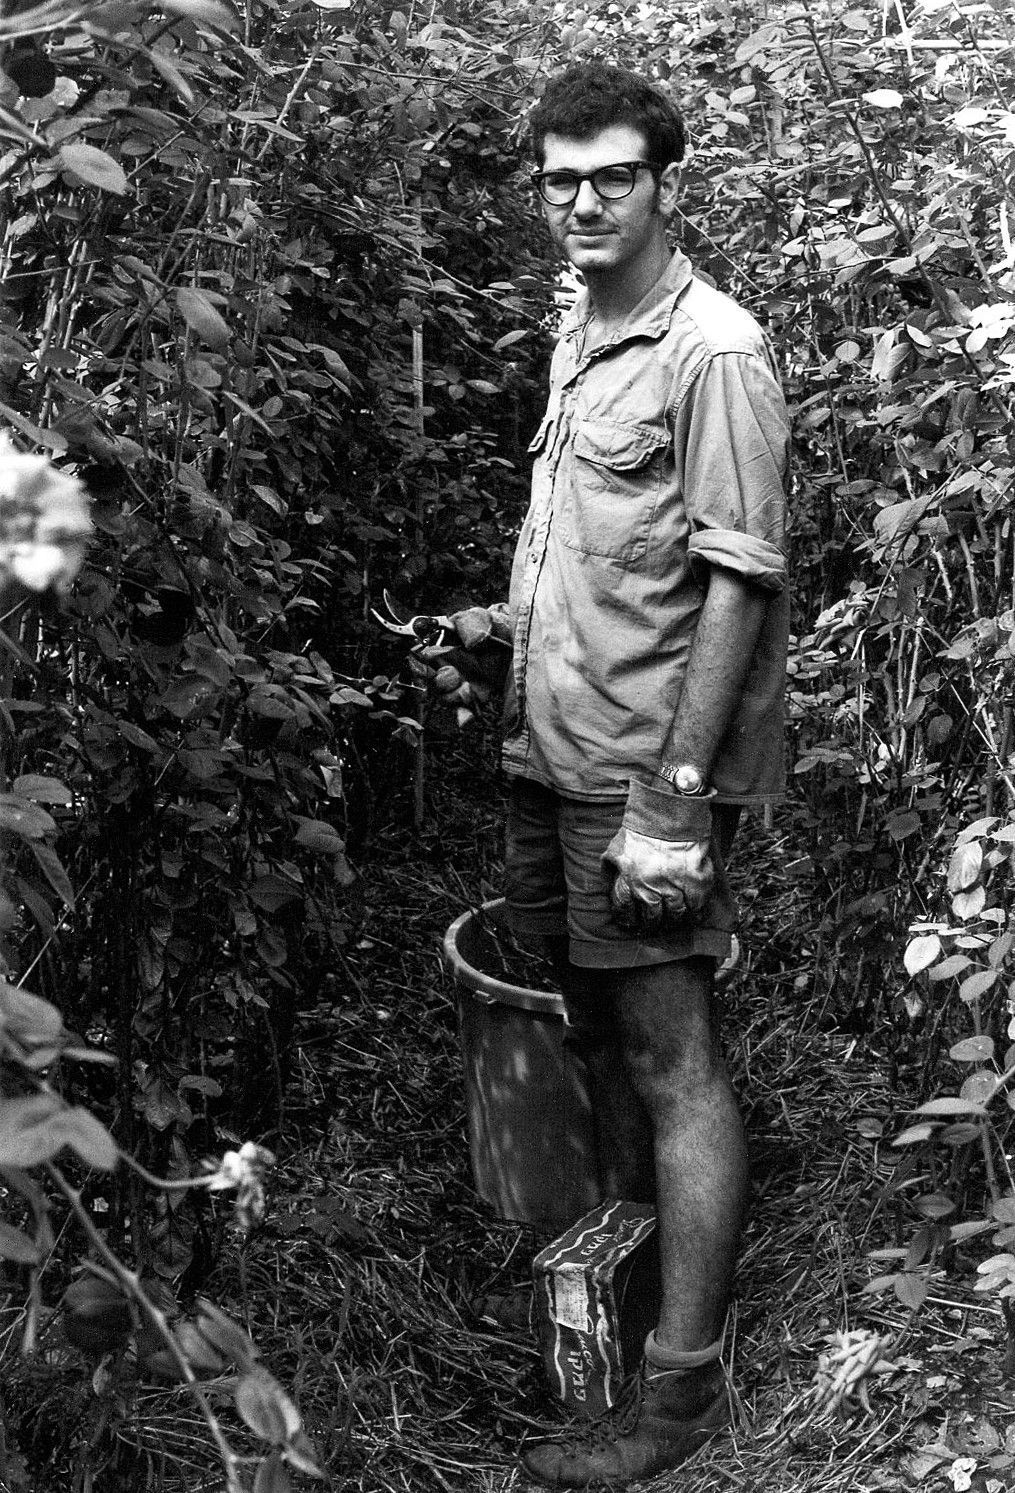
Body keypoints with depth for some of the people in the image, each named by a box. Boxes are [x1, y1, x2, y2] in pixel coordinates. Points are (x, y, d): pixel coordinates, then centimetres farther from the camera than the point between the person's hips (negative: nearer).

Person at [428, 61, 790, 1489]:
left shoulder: (713, 353, -14)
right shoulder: (580, 334, 13)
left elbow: (737, 580, -19)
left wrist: (674, 795, -23)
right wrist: (509, 629, 10)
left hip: (645, 766, -8)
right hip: (552, 747, 8)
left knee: (671, 1060, -1)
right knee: (596, 1030, 19)